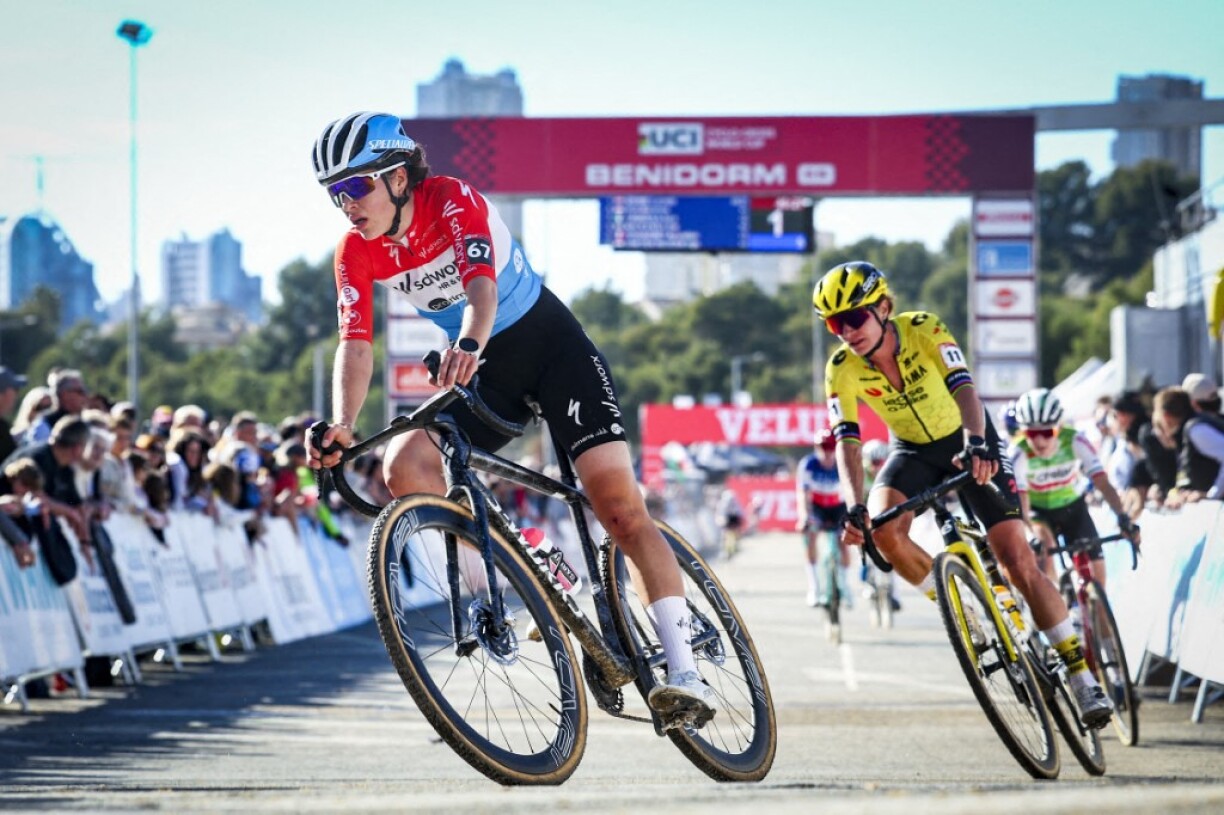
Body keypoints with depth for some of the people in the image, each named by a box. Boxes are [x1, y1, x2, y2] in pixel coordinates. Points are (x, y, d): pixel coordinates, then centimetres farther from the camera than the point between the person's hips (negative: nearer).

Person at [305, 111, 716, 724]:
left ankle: (684, 673, -23)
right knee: (404, 468, -20)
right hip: (483, 372, 5)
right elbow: (355, 343, -16)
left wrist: (468, 344, -61)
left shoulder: (454, 201, -22)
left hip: (551, 345, -5)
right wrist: (343, 426, -36)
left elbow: (481, 283, -39)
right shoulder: (355, 253, -8)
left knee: (618, 503, -18)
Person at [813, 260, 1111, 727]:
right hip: (914, 451, 3)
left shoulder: (924, 329, -27)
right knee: (883, 528, -28)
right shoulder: (842, 370, -20)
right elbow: (847, 443, -26)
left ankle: (1083, 678, -7)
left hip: (969, 444, -3)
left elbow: (963, 388, -39)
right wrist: (855, 507, -44)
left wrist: (976, 443, -59)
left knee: (1017, 558, -13)